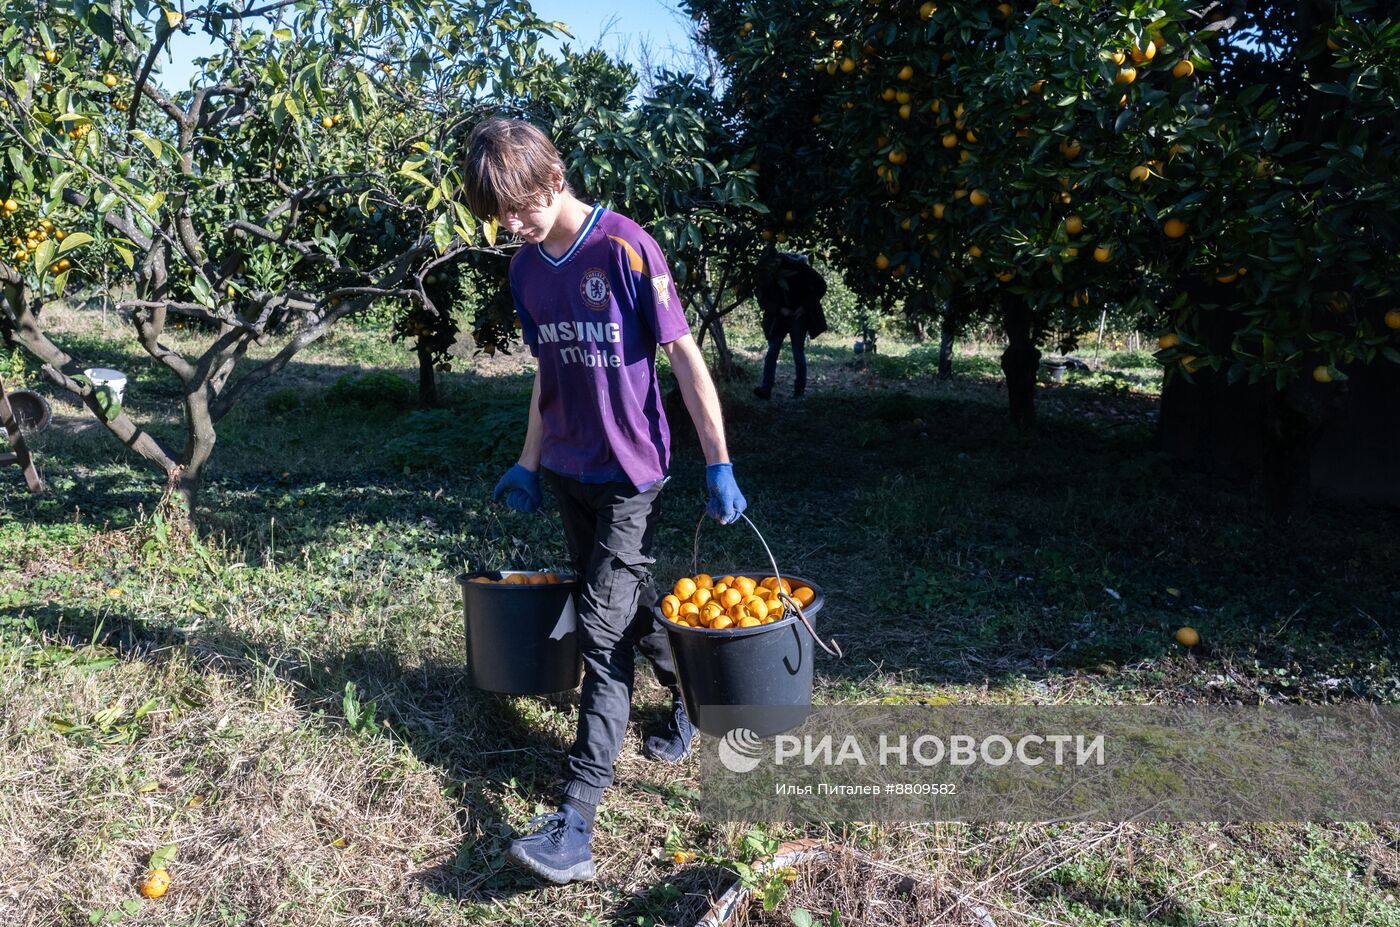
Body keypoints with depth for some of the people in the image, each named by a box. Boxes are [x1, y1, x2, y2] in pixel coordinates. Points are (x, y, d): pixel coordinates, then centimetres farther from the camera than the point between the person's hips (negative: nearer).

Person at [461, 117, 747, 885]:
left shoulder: (624, 247, -14)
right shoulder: (526, 267, 6)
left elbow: (682, 354, -13)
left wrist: (718, 463, -15)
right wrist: (528, 463, 15)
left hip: (628, 473, -7)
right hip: (566, 471, 7)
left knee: (603, 628, -8)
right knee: (626, 605, 17)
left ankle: (577, 818, -5)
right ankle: (688, 695, 43)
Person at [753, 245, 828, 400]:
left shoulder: (798, 266, -17)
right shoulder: (764, 273, -8)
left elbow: (820, 285, -9)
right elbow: (763, 298, 1)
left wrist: (805, 307, -13)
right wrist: (779, 309, -15)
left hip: (799, 316, -3)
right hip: (778, 316, 3)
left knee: (798, 354, -1)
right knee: (772, 351, -7)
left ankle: (799, 392, 8)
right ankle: (766, 389, -10)